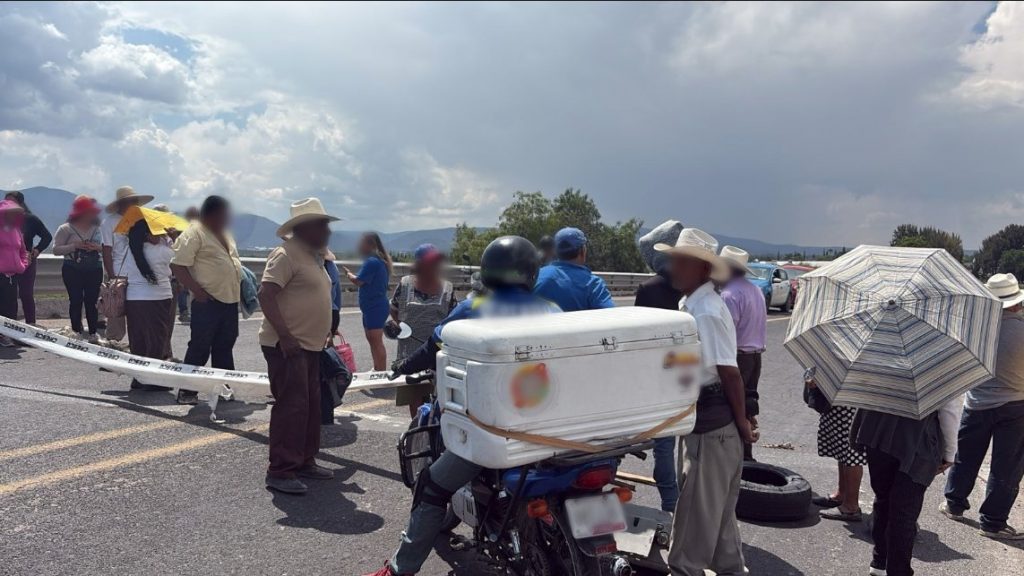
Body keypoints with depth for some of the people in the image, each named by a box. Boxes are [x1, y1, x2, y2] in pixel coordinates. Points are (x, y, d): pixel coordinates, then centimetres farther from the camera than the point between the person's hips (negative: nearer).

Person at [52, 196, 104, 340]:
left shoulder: (98, 229, 6)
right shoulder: (65, 229, -1)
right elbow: (56, 250, -4)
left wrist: (97, 247, -12)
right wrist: (74, 246, -18)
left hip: (94, 270, 2)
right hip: (72, 270, -2)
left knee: (92, 301, 1)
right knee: (76, 301, -1)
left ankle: (93, 332, 6)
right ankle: (76, 331, 8)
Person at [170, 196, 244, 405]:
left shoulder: (224, 234, 17)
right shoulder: (194, 234, -10)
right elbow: (178, 265, -16)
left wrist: (239, 289, 17)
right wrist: (197, 290, -21)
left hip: (230, 301, 8)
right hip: (207, 302, -8)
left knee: (224, 348, 14)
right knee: (200, 348, -3)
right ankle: (187, 391, 6)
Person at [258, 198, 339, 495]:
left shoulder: (312, 256, 16)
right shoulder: (286, 254, -15)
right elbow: (266, 295, -21)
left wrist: (325, 330, 19)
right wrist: (285, 336, -24)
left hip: (310, 346, 10)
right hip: (287, 346, -10)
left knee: (310, 406, 14)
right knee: (291, 406, -9)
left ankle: (305, 461, 24)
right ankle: (280, 471, -2)